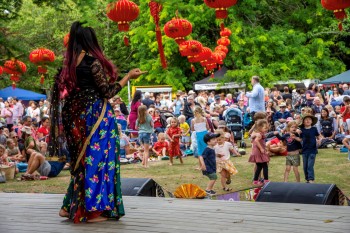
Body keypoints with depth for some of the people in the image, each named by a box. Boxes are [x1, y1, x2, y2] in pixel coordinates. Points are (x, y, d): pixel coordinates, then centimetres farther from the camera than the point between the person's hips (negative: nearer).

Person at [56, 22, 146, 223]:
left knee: (83, 159, 16)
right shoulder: (93, 61, -14)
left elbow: (66, 90, 12)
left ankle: (71, 206, 19)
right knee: (97, 157, -1)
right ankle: (92, 210, 0)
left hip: (77, 117, 8)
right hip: (96, 115, -8)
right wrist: (129, 76, -5)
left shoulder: (70, 63, 7)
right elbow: (107, 91, -13)